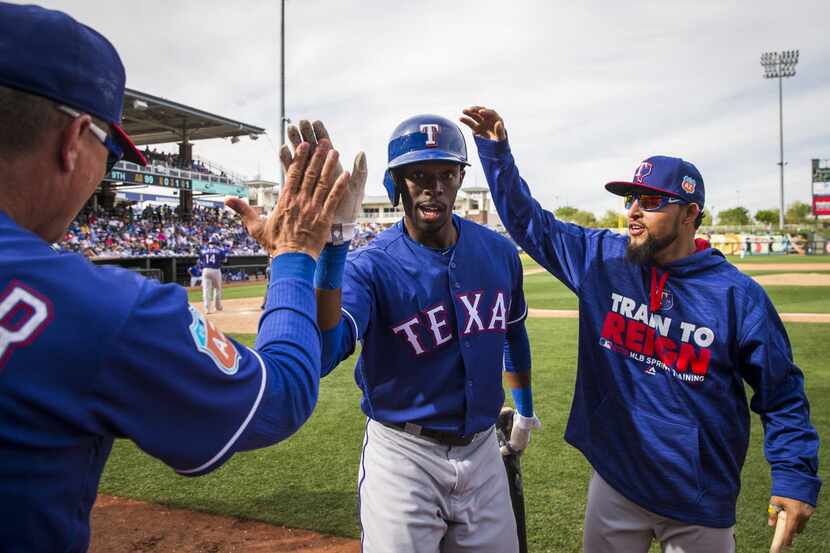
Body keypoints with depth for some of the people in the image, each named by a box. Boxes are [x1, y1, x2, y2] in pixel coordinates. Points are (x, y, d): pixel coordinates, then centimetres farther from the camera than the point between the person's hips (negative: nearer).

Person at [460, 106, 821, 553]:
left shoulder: (738, 296, -11)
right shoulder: (601, 259, -4)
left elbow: (781, 394, -3)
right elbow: (529, 222, 1)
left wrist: (795, 478, -9)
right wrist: (495, 150, -7)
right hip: (614, 483, 3)